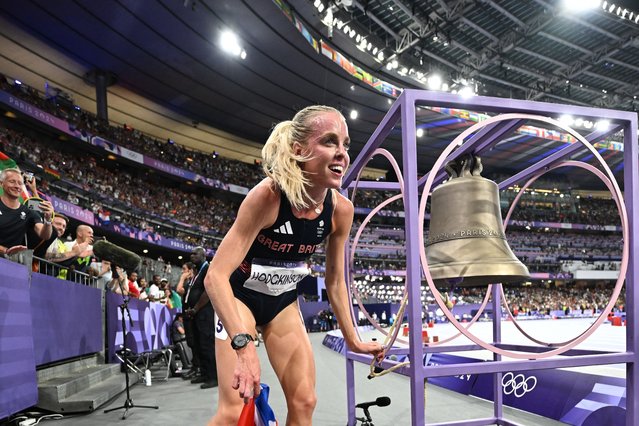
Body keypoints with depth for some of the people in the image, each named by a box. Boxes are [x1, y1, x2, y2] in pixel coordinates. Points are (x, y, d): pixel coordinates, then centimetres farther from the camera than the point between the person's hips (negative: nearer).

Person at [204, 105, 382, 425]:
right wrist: (243, 344, -47)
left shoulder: (341, 210, -17)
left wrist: (352, 339, 3)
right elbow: (216, 275, -36)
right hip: (240, 296, -4)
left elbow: (335, 281, -2)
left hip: (283, 301, 5)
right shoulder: (268, 195, -32)